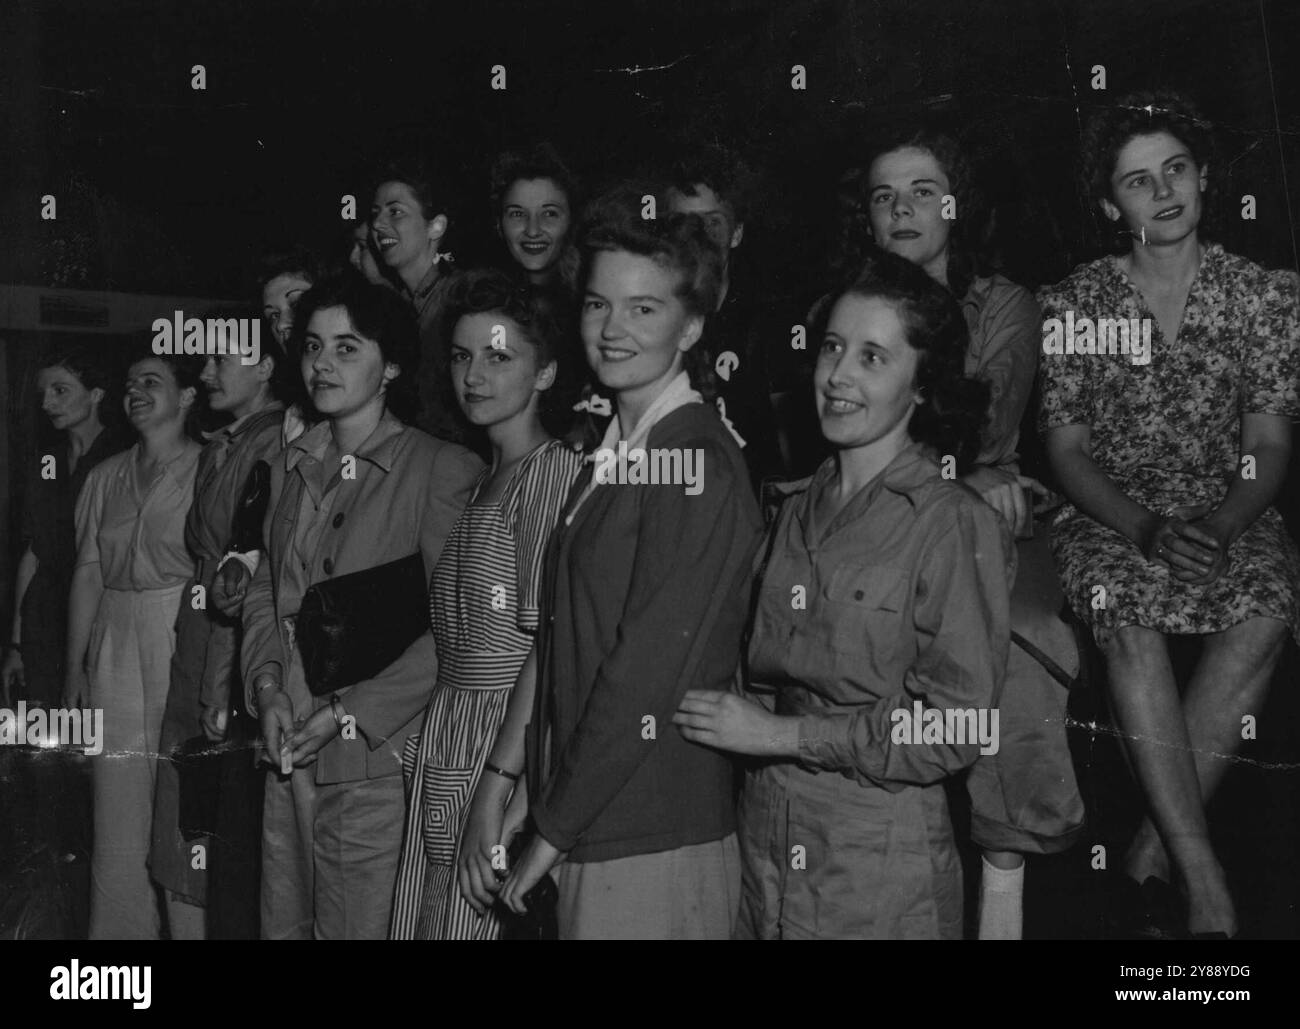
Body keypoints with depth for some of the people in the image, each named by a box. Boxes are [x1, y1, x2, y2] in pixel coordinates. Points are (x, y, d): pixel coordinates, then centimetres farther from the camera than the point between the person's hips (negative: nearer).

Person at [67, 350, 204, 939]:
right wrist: (75, 665, 8)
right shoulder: (105, 477, 14)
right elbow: (88, 574, 14)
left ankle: (193, 928, 11)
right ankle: (120, 932, 18)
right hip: (114, 660, 5)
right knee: (117, 819, 6)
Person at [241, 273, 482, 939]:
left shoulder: (442, 470, -9)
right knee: (283, 923, 14)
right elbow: (264, 592, 16)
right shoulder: (292, 465, 13)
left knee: (360, 927, 2)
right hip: (288, 755, 6)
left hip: (377, 763, -6)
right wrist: (267, 686, -2)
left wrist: (351, 713, -16)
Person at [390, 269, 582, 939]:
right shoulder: (485, 480, 16)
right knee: (421, 921, 11)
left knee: (469, 923, -2)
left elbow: (547, 641, -17)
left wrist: (497, 787, -20)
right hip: (442, 746, 8)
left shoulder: (555, 470, -11)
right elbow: (456, 639, 12)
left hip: (505, 746, -8)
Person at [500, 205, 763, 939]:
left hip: (656, 847, -8)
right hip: (595, 837, 8)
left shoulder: (697, 464, -16)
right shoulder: (613, 452, 12)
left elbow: (648, 676, -19)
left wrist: (553, 831, -12)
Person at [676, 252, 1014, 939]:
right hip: (761, 838, 6)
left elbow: (955, 727, -15)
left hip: (881, 865, -5)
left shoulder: (958, 525, -12)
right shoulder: (796, 508, 7)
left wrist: (782, 735, -15)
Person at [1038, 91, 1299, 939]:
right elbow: (1068, 450, -1)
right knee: (1131, 618, -34)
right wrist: (1146, 530, -19)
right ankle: (1207, 885, -31)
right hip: (1109, 516, -1)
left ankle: (1155, 853, -22)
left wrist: (1217, 528, -21)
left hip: (1230, 513, 1)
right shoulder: (1071, 306, 3)